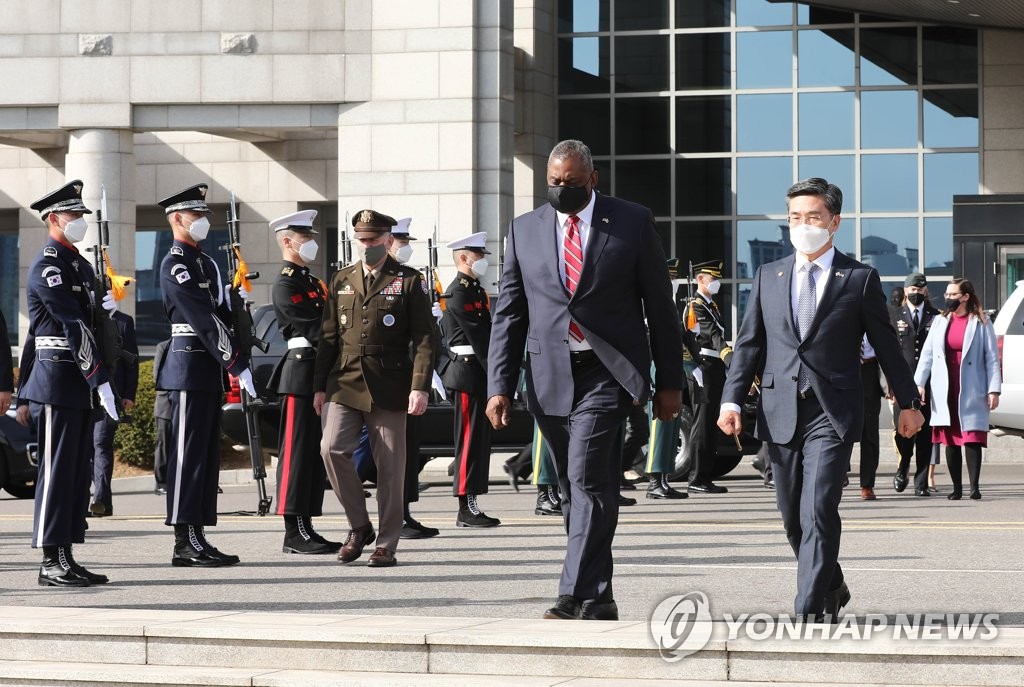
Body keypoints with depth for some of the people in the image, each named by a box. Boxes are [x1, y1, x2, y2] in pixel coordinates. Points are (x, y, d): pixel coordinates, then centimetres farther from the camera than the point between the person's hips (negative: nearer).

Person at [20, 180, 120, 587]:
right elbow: (74, 328, -20)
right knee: (57, 470, -7)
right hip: (57, 383, -9)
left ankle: (66, 559, 13)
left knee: (78, 470, 9)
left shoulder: (81, 266, 17)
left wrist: (104, 307, 1)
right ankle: (51, 564, -5)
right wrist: (100, 381, -24)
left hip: (80, 385, 9)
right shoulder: (47, 268, -13)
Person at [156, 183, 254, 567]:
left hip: (208, 372, 9)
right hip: (189, 369, -9)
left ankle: (197, 538, 12)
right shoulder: (175, 265, -12)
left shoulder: (205, 263, 18)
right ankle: (186, 543, -7)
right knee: (189, 455, -8)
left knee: (207, 455, 9)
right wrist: (237, 365, -20)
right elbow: (204, 322, -18)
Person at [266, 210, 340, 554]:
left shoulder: (312, 281, 20)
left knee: (316, 452, 9)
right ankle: (294, 534, -8)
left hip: (320, 374, 9)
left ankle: (305, 528, 13)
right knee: (297, 451, -8)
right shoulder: (285, 284, -9)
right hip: (301, 373, -9)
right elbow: (314, 329, -16)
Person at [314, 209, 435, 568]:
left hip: (389, 387, -3)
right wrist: (320, 386, 9)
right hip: (344, 384, 3)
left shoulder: (409, 281, 1)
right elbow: (329, 336, 15)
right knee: (332, 449, -14)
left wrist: (420, 387, -14)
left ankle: (387, 543, 10)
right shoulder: (341, 280, 13)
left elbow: (424, 338, -4)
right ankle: (359, 526, 4)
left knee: (390, 465, 0)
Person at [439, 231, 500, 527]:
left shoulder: (476, 290, 19)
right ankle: (467, 508, -7)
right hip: (469, 373, -10)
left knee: (478, 439, 10)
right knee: (471, 439, -8)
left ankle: (470, 506, 13)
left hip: (478, 376, 10)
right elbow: (477, 337, -17)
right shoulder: (459, 292, -12)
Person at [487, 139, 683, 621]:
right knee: (574, 490, 8)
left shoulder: (632, 223, 3)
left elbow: (659, 307, 6)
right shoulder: (525, 230, 11)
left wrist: (669, 382, 5)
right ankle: (598, 600, 16)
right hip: (551, 378, 4)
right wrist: (499, 385, 2)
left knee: (589, 479, -17)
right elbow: (509, 314, 10)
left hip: (607, 375, -4)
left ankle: (578, 596, -18)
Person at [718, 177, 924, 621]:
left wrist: (908, 402, 11)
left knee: (819, 512, -15)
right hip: (780, 413, 4)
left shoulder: (860, 279, 3)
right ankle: (832, 588, 32)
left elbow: (886, 345, 8)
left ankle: (810, 611, -15)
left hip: (832, 415, -4)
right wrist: (732, 399, 2)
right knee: (793, 518, 10)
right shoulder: (768, 277, 12)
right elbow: (749, 343, 12)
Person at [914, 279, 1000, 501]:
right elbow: (927, 354, 12)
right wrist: (919, 383, 2)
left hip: (971, 390, -4)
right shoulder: (940, 322, 13)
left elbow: (992, 358, 0)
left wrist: (993, 390, -7)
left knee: (972, 438, -11)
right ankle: (956, 488, 8)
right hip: (944, 391, 4)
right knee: (950, 440, 3)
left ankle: (974, 486, -13)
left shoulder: (981, 323, 2)